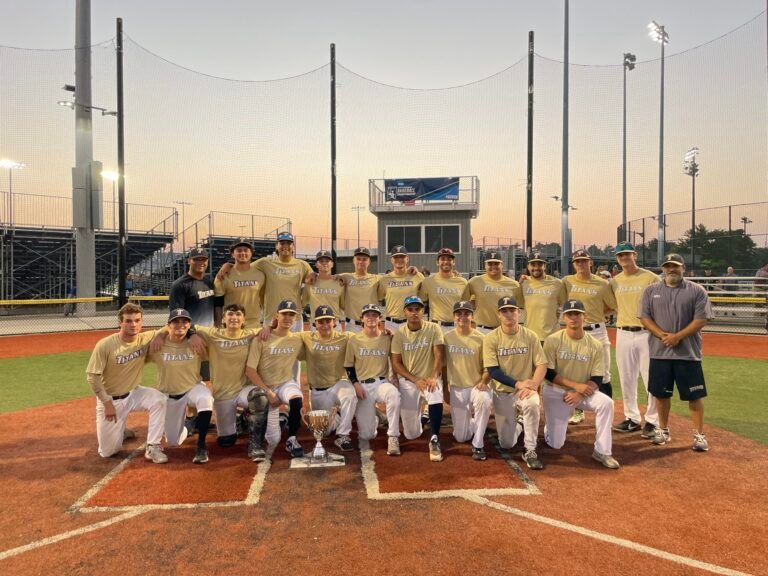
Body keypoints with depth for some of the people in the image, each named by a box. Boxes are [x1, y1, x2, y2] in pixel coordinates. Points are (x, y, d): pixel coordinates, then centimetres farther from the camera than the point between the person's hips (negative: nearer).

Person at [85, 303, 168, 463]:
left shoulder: (146, 339, -12)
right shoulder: (105, 345, -21)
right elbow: (92, 376, -16)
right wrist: (107, 403, -16)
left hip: (133, 393, 2)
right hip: (110, 399, -2)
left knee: (159, 399, -31)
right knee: (107, 452, 2)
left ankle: (152, 447, -16)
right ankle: (119, 430, 37)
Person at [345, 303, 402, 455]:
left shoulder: (387, 338, 1)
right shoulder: (354, 340, 1)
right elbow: (348, 366, 6)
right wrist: (355, 383, -8)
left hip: (382, 382, 0)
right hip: (362, 385, 0)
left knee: (394, 395, -38)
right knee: (366, 435, -4)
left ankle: (393, 438, -23)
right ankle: (370, 418, 33)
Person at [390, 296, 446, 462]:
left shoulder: (433, 329, -5)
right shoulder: (399, 333, -3)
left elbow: (439, 354, -14)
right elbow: (396, 363, -4)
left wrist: (433, 377, -30)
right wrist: (416, 380, -15)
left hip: (430, 378, -1)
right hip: (408, 380, 1)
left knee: (436, 398, -38)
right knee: (411, 434, 0)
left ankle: (434, 440, -18)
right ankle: (417, 415, 37)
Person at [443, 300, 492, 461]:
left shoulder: (481, 338, -7)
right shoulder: (446, 337, -1)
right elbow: (442, 364, 8)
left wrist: (483, 381, -22)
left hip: (477, 386, -2)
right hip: (456, 388, 2)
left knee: (484, 400, -39)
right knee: (461, 437, 2)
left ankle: (478, 445, -19)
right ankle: (470, 420, 39)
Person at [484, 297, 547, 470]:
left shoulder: (530, 336, -5)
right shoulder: (491, 338, -9)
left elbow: (541, 365, -7)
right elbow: (493, 371, -14)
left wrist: (533, 385, -26)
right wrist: (518, 384, -26)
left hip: (525, 390, 0)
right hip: (502, 393, 0)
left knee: (532, 404, -36)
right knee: (506, 444, 3)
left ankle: (530, 451, -17)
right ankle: (516, 427, 40)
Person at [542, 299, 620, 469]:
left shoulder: (595, 345, -7)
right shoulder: (553, 340, -14)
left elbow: (597, 379, -8)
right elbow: (548, 373, -14)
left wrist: (579, 394, -24)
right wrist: (575, 385, -22)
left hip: (583, 391, 2)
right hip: (555, 391, -2)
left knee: (606, 403, -29)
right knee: (555, 444, -5)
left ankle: (602, 451, -15)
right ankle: (549, 424, 31)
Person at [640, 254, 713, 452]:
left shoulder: (696, 291, -1)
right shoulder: (651, 291, 5)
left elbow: (701, 319, -7)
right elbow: (645, 317, 1)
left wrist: (678, 336, -16)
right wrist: (663, 335, -13)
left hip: (688, 352, -2)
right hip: (659, 352, 2)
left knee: (694, 395, 2)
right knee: (661, 393, 10)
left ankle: (699, 434, 14)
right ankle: (663, 430, 24)